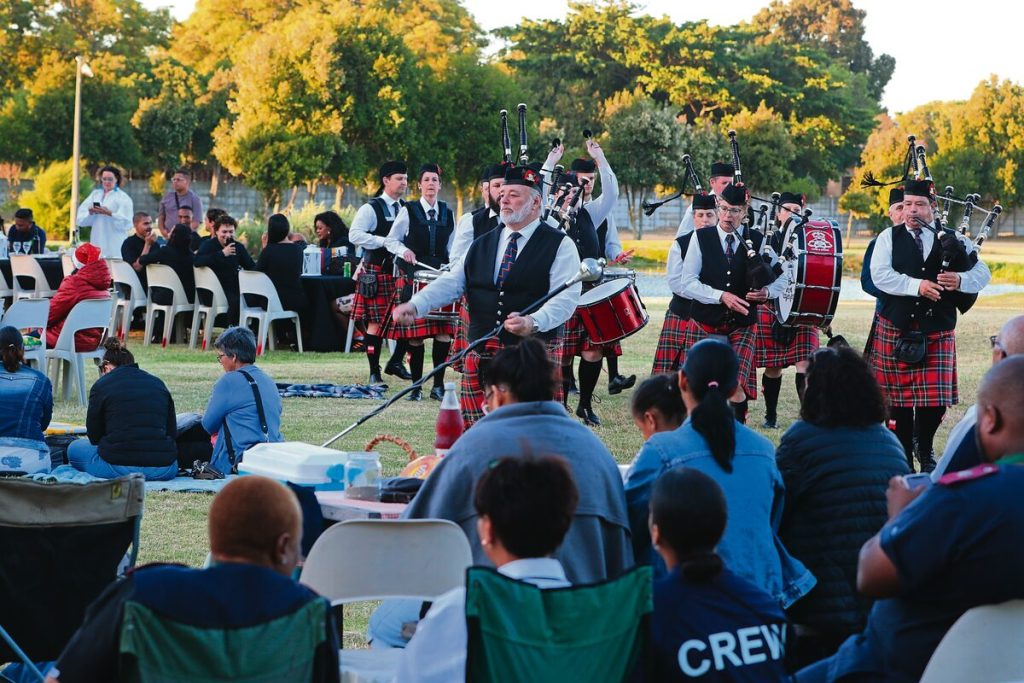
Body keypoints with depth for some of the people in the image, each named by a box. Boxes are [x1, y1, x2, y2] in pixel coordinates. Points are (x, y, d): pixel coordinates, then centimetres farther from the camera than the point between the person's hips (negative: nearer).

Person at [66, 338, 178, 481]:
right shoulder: (158, 383, 15)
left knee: (75, 448, 25)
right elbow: (172, 432, 14)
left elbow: (94, 436, 10)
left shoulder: (101, 386, 4)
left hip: (118, 468, -3)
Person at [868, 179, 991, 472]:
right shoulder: (889, 238, 3)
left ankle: (925, 450, 19)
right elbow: (880, 275, -12)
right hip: (896, 329, -1)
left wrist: (961, 279, -20)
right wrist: (917, 286, -22)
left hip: (938, 330, 1)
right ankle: (904, 452, 19)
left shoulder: (952, 239, 7)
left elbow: (982, 273, 1)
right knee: (900, 393, 5)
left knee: (936, 397, -4)